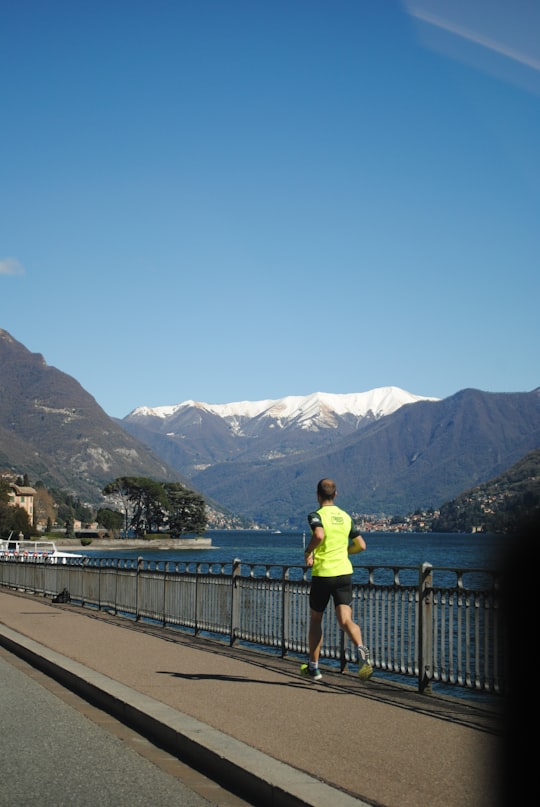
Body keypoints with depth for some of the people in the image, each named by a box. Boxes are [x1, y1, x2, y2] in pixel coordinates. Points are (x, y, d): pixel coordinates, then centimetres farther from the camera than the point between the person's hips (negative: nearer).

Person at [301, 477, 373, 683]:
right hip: (344, 573, 4)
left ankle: (313, 667, 23)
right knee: (345, 620, -5)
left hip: (322, 573, -3)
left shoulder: (316, 515, -6)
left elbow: (319, 535, -27)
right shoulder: (345, 516, 12)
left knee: (315, 620, 14)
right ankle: (361, 648, -36)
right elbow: (361, 545, 14)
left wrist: (308, 552, -10)